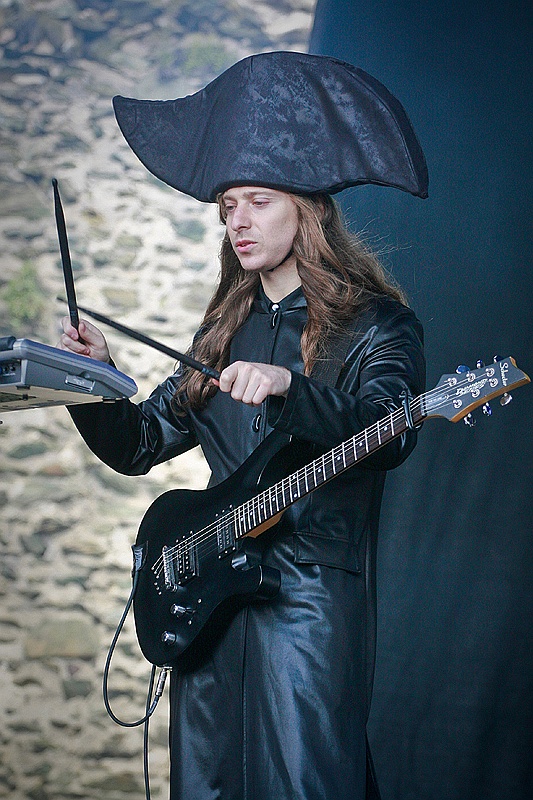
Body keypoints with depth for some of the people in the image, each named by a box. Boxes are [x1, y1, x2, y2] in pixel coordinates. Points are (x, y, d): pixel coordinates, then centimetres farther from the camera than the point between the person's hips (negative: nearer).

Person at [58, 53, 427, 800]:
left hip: (311, 603, -6)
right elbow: (138, 444, 15)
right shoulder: (226, 328, 16)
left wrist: (288, 388, -38)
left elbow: (390, 435, -23)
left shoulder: (374, 324, -3)